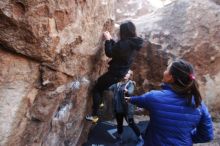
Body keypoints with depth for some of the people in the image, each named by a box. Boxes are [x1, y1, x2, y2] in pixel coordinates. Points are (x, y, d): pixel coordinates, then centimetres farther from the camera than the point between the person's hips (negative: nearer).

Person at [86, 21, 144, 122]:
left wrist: (108, 39, -8)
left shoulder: (124, 43, -26)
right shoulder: (133, 43, 3)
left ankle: (94, 115, 8)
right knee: (101, 84, 29)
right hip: (122, 72, 9)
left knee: (96, 89, 4)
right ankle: (101, 104, 40)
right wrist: (111, 39, 9)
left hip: (115, 73, -9)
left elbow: (109, 53, -17)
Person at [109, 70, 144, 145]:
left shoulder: (130, 84, -10)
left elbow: (131, 92, -28)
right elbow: (110, 88, 4)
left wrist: (126, 91, -48)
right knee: (119, 124, 18)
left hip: (127, 108, -4)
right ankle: (119, 138, 39)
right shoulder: (117, 84, 5)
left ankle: (140, 139, 25)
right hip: (117, 108, 5)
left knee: (131, 124, 5)